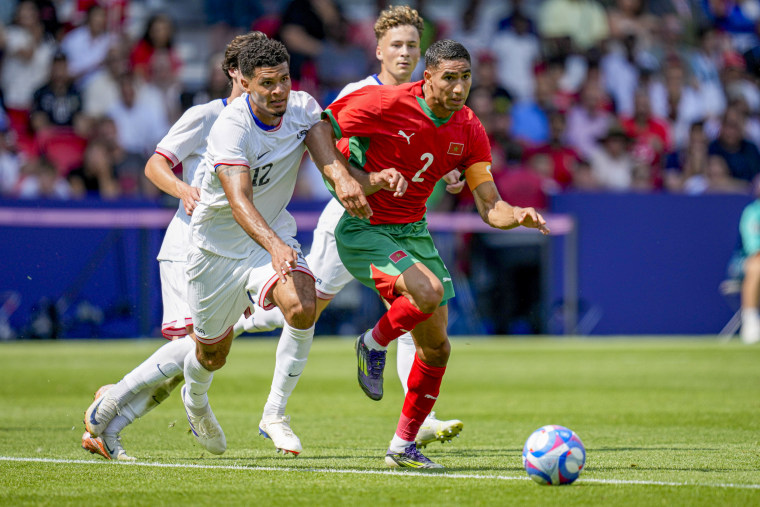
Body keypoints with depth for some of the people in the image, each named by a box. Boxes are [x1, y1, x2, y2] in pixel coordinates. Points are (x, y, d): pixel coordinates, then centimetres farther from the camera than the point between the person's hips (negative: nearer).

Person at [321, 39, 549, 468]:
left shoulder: (469, 130, -4)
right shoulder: (383, 103, -19)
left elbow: (490, 208, -4)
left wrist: (518, 216, -25)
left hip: (413, 232, 6)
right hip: (363, 230, -6)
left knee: (436, 347, 5)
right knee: (429, 291, -32)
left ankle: (404, 445, 21)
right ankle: (373, 344, -1)